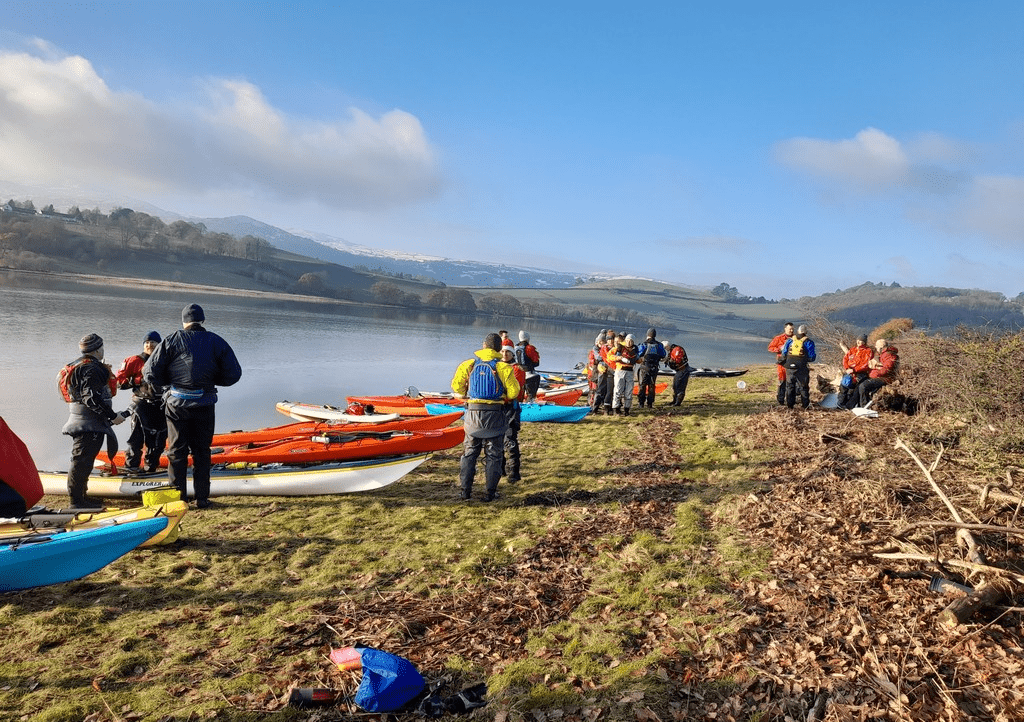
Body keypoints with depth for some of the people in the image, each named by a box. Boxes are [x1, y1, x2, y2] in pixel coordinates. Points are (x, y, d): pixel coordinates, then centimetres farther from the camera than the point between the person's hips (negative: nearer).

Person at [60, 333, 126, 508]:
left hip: (78, 420, 11)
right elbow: (92, 398, -24)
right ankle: (77, 500, -5)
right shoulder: (92, 368, -17)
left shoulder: (76, 365, 17)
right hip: (90, 424, -11)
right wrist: (113, 416, -20)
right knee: (83, 460, -8)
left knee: (82, 460, 16)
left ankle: (80, 496, 25)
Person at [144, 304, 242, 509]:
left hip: (176, 405, -1)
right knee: (201, 451, 12)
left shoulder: (172, 341, -3)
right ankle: (202, 498, 14)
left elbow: (150, 374, -5)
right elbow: (233, 374, 0)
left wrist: (170, 381, 12)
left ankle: (178, 498, 12)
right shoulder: (217, 342, 1)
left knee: (177, 451, 10)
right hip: (204, 405, 1)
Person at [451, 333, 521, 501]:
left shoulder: (468, 364, 0)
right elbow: (513, 393, -5)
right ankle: (490, 493, 10)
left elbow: (456, 386, 4)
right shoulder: (503, 367, -7)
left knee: (470, 452, 14)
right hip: (495, 415, -2)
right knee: (494, 455, 8)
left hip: (473, 413, 2)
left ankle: (466, 491, 15)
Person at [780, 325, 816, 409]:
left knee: (790, 386, 11)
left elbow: (784, 354, 7)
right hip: (802, 368, -2)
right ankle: (805, 404, 10)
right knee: (803, 387, 7)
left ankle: (790, 404, 12)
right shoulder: (808, 342, -2)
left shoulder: (790, 341, 6)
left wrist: (785, 362, 24)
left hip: (790, 368, 2)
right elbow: (811, 357, -2)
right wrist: (816, 356, 20)